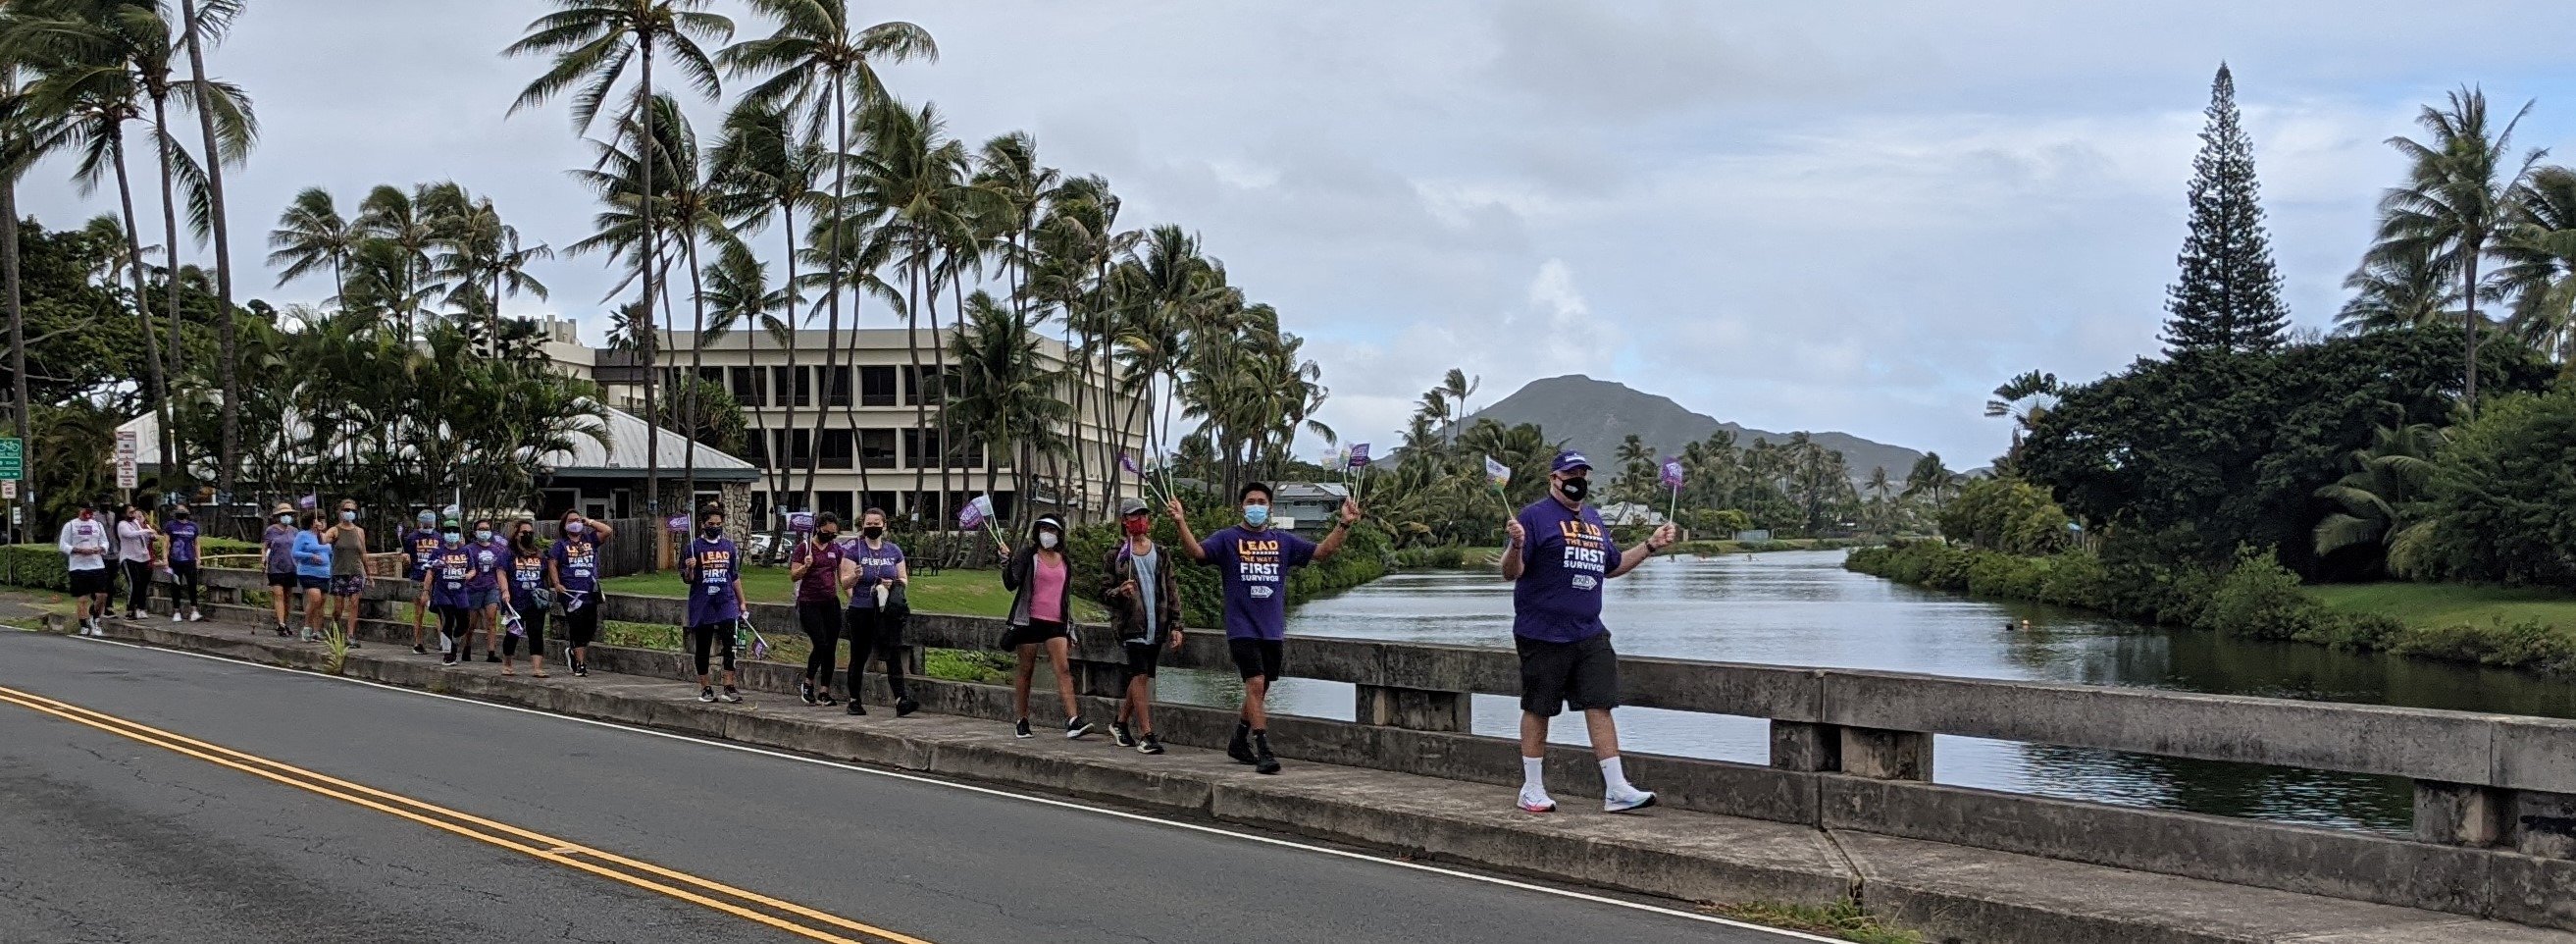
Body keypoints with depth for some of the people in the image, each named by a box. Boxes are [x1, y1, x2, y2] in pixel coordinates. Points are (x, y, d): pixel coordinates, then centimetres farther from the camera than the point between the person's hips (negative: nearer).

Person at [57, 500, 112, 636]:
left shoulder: (98, 525, 14)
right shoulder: (70, 525, 2)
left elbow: (105, 542, 16)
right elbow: (63, 545, -2)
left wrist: (100, 549, -7)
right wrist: (79, 550, -16)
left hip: (97, 565, 3)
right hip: (78, 566, -3)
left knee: (102, 595, -4)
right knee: (82, 598, -1)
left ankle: (93, 618, 19)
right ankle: (84, 626, 8)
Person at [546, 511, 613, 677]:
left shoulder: (590, 539, 12)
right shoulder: (561, 544, 7)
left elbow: (608, 531, 1)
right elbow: (552, 564, 4)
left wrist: (589, 522, 4)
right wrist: (557, 584, -8)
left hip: (590, 591, 3)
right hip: (571, 593, -3)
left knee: (590, 629, 7)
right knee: (577, 627, -7)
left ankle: (573, 649, 32)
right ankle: (580, 665, -4)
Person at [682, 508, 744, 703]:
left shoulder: (729, 546, 11)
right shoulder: (694, 547, 0)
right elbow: (688, 579, 0)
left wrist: (741, 602, 17)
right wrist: (689, 569, -22)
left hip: (726, 600, 2)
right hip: (702, 604, -2)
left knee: (730, 643, -12)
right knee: (703, 647, 6)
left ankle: (729, 688, -10)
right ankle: (705, 689, 17)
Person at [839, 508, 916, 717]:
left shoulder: (894, 551, 10)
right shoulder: (854, 550, 1)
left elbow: (904, 580, 13)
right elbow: (845, 583, -3)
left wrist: (895, 584, -9)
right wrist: (855, 576, -25)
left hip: (888, 612, 2)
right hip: (861, 612, -2)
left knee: (894, 656, -8)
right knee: (859, 657, 7)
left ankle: (901, 701, -15)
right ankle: (854, 701, 19)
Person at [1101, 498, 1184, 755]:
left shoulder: (1160, 553, 11)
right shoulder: (1116, 555, 2)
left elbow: (1172, 591, 10)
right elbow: (1104, 591, 3)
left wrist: (1175, 625, 4)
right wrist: (1120, 592, -19)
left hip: (1157, 627, 4)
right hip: (1131, 625, -4)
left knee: (1141, 677, 11)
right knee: (1140, 675, -12)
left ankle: (1120, 723, 30)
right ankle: (1145, 734, -10)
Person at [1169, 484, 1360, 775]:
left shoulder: (1283, 541, 10)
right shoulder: (1228, 539, 1)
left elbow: (1323, 551, 6)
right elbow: (1195, 551, -14)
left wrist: (1344, 525, -7)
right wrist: (1181, 523, -30)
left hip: (1273, 631, 5)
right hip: (1242, 628, -4)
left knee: (1259, 691, 14)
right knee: (1256, 684, -17)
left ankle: (1239, 743, 33)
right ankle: (1264, 752, -18)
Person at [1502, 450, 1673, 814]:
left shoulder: (1593, 519, 17)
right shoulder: (1535, 516, -7)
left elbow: (1612, 566, 29)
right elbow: (1511, 573, -11)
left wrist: (1651, 546, 21)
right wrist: (1516, 545, -31)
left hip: (1590, 634, 6)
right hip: (1543, 635, -6)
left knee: (1600, 705, 2)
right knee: (1537, 709, 3)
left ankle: (1616, 790, 5)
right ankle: (1532, 790, 15)